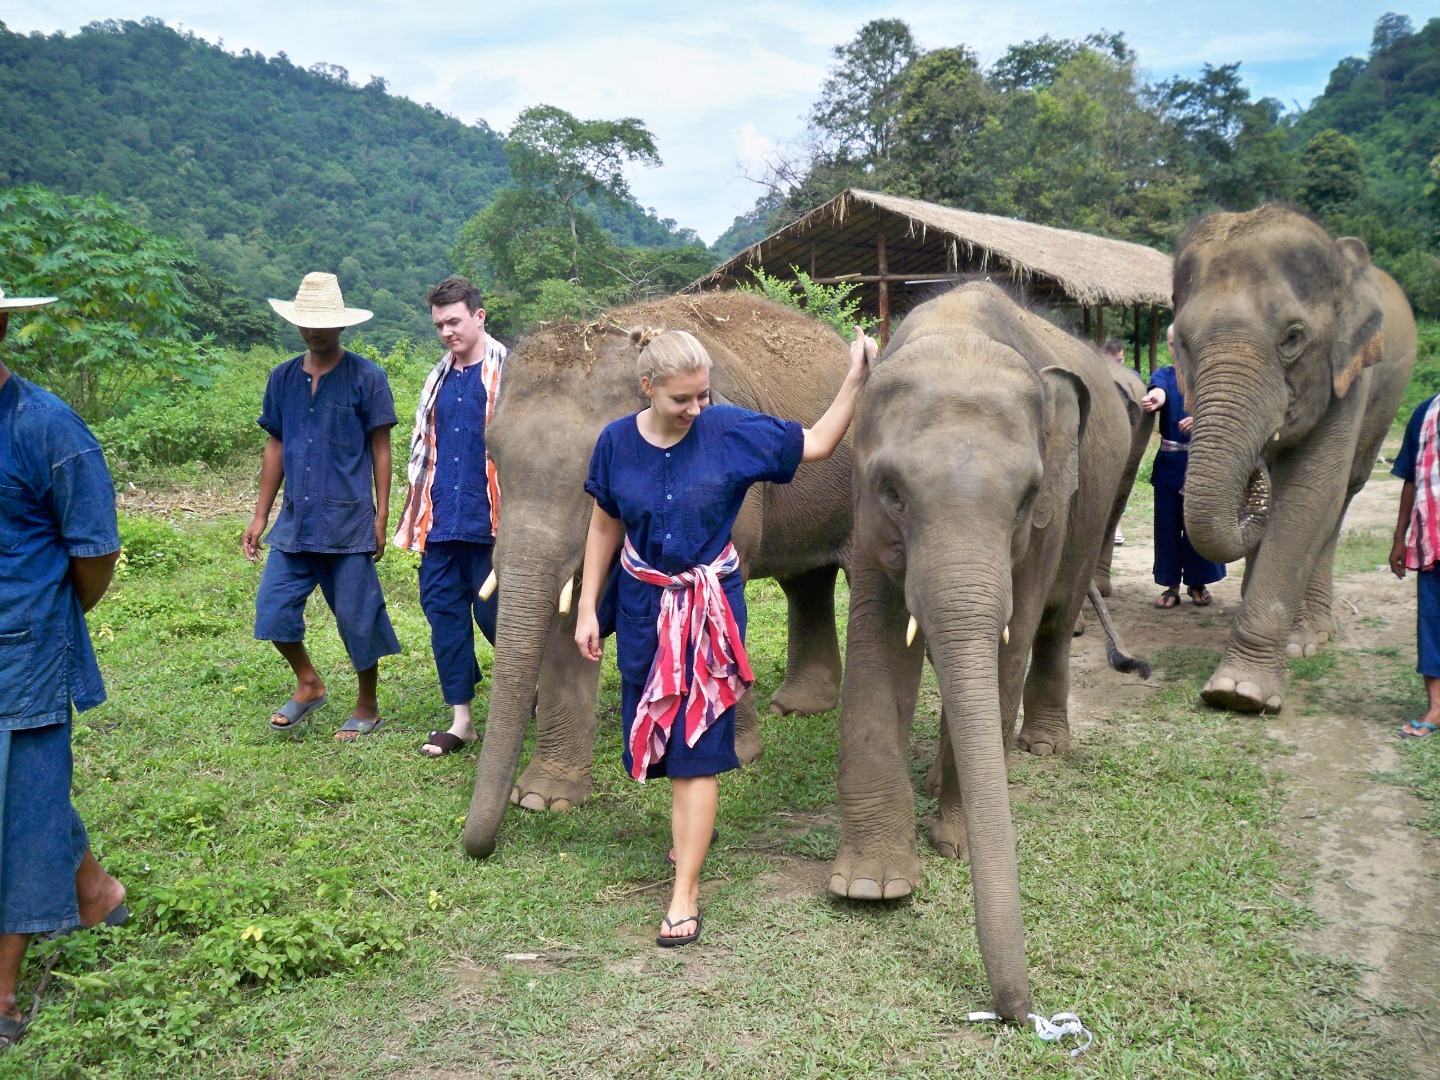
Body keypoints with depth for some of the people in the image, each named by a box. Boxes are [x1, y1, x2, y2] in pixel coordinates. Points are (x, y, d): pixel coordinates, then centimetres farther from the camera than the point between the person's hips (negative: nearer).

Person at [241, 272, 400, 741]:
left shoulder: (366, 378, -4)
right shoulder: (283, 378, 9)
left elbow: (380, 451, -2)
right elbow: (276, 447, 13)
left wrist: (381, 517, -6)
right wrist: (260, 516, 11)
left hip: (348, 522, -4)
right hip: (295, 520, 5)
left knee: (357, 617, 2)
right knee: (273, 606, 1)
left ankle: (367, 707, 21)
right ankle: (308, 684, 25)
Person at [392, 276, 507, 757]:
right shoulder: (439, 378, 14)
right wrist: (414, 516, 15)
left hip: (488, 520, -6)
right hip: (442, 520, 6)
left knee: (492, 613, 0)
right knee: (443, 610, 6)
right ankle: (461, 721, 15)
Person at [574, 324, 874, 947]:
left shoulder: (733, 431, -11)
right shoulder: (618, 442, -5)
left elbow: (818, 444, -1)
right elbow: (604, 526, 6)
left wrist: (856, 379, -12)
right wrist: (587, 608, 6)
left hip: (710, 604, -3)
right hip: (643, 603, 3)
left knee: (697, 743, -6)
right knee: (650, 730, 13)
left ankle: (685, 894, 0)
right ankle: (695, 821, 44)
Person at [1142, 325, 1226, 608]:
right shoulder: (1164, 375, 7)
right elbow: (1158, 390, -16)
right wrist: (1154, 398, -41)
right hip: (1170, 461, 1)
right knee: (1168, 523, 1)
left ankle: (1198, 583, 15)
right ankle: (1171, 585, 10)